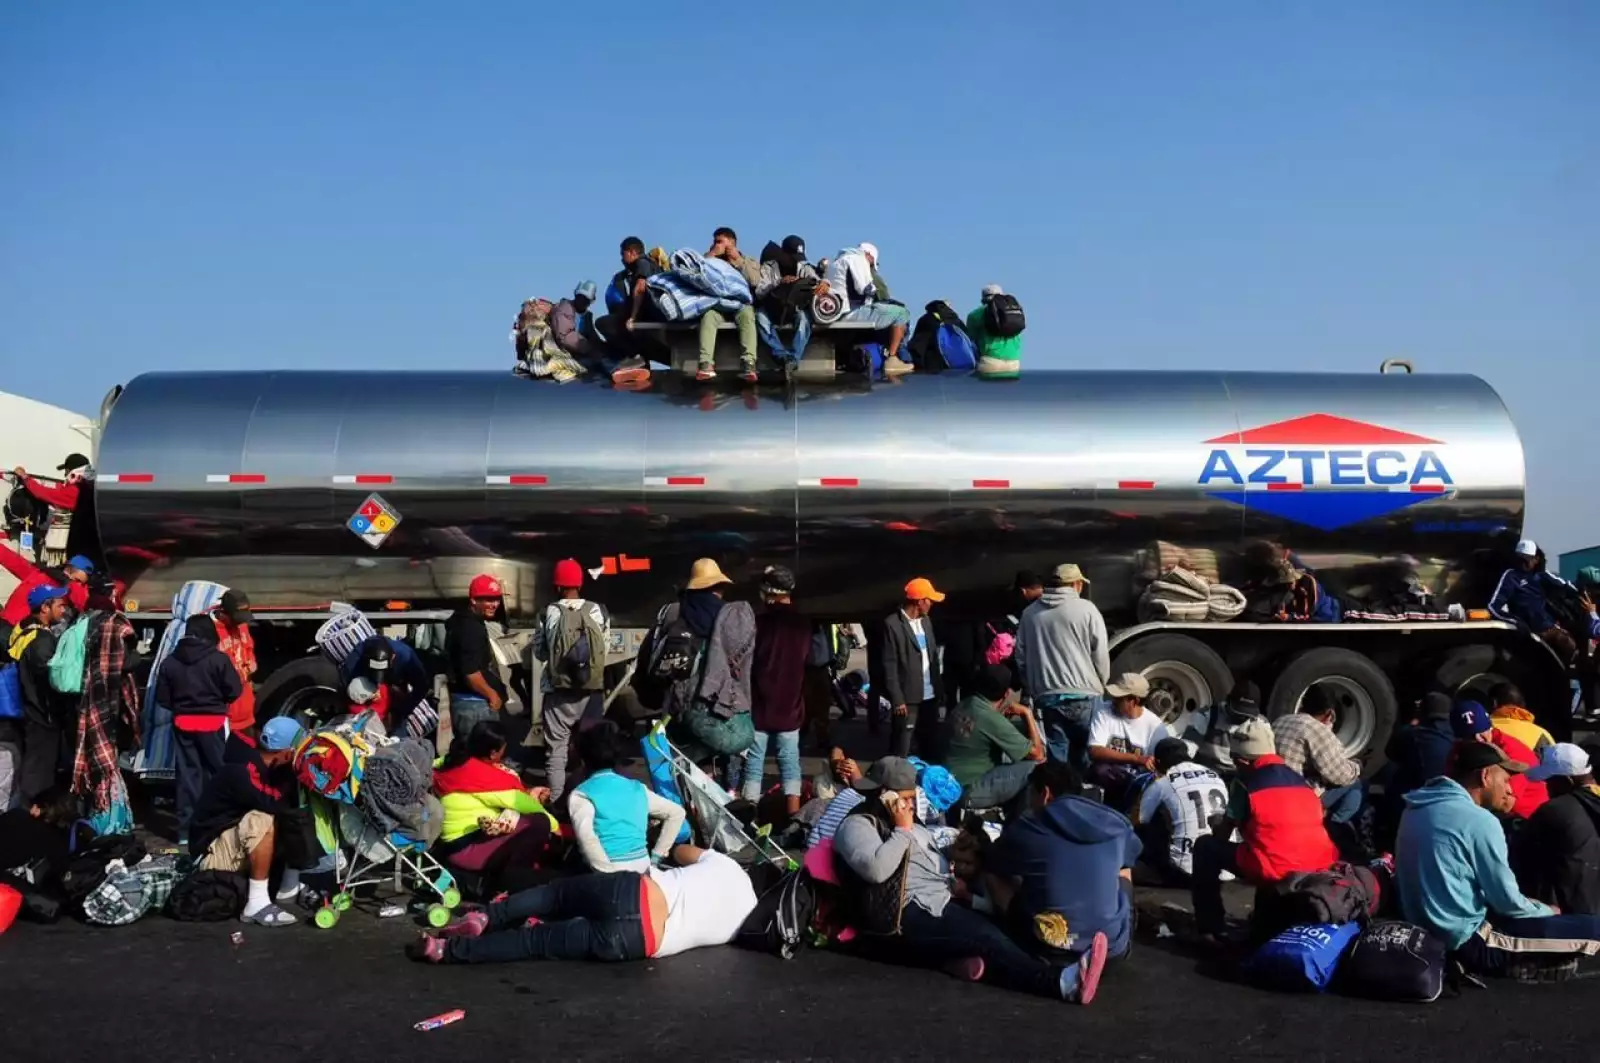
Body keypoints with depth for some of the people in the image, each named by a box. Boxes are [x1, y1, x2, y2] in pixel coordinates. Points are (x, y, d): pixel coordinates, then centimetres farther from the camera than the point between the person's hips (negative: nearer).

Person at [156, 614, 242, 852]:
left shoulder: (170, 661, 3)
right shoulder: (219, 659, -10)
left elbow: (162, 697, 5)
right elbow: (233, 691, -8)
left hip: (182, 722, 4)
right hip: (213, 723, -4)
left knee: (187, 775, 7)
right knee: (218, 773, 6)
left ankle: (186, 832, 8)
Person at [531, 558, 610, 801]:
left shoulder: (549, 613, -10)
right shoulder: (598, 611, -6)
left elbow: (539, 652, -1)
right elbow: (606, 647, 3)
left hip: (558, 691, -2)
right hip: (592, 690, 2)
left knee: (556, 749, 6)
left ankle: (555, 800, 7)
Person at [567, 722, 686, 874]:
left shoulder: (580, 795, 1)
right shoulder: (637, 788, 16)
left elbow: (586, 836, -17)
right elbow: (677, 813, 19)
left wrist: (610, 872, -14)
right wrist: (657, 854, 17)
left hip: (609, 874, -5)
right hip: (642, 868, 5)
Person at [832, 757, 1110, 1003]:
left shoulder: (911, 823, 26)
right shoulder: (857, 825, -2)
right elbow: (876, 869, -21)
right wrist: (903, 830, -9)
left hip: (940, 904, 9)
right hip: (904, 918, -9)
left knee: (989, 931, -26)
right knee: (987, 940, -30)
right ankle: (1063, 981, -47)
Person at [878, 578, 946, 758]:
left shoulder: (926, 621, 11)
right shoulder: (892, 624, -11)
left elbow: (933, 654, 14)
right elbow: (889, 665, -12)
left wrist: (938, 688, 7)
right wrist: (897, 699, -14)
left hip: (930, 696, 7)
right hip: (908, 698, -7)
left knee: (931, 744, 14)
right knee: (901, 749, 2)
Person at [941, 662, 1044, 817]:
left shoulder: (963, 706, 3)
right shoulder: (993, 720, -21)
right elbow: (1038, 754, -12)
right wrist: (1027, 713, -4)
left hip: (951, 787, 9)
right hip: (969, 792, -9)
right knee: (1034, 768, -9)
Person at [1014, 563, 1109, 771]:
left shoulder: (1030, 613, 7)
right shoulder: (1086, 609, -5)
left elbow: (1021, 656, 12)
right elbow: (1101, 654, -4)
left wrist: (1030, 689, 21)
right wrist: (1101, 684, 11)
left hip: (1047, 695, 3)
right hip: (1083, 694, -3)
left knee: (1056, 752, 7)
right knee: (1086, 753, 7)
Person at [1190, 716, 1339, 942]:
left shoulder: (1245, 782, 1)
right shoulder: (1299, 778, 17)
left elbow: (1222, 836, 8)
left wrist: (1217, 823, 33)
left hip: (1275, 871, -6)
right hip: (1321, 868, 6)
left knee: (1206, 846, 13)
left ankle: (1210, 928, 12)